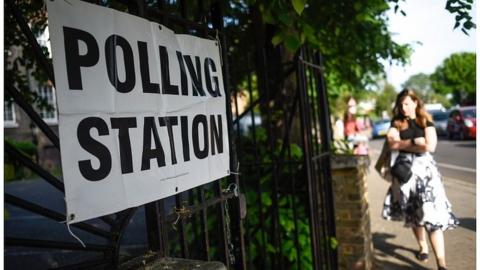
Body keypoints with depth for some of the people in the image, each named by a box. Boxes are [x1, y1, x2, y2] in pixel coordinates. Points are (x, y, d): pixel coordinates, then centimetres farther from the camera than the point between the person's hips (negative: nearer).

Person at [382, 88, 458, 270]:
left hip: (424, 169, -2)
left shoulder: (426, 122, 3)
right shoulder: (396, 123, 7)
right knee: (413, 213, 11)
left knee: (432, 214, -10)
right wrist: (415, 142, -11)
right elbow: (392, 144, -9)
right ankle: (422, 247, 33)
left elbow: (430, 146, -12)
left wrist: (404, 145, -7)